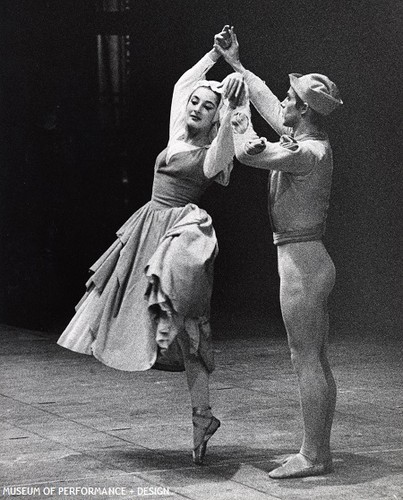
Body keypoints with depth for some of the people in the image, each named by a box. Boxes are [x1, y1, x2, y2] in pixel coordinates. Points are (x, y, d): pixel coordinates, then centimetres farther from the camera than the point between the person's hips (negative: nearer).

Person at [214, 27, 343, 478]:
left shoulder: (308, 153, -18)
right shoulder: (306, 140, 11)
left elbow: (247, 154, -21)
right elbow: (263, 99, 24)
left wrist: (243, 128, 0)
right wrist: (235, 63, 31)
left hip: (302, 263, -10)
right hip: (311, 261, 10)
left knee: (305, 360, -7)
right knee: (315, 361, 10)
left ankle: (312, 456, -4)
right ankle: (319, 451, 15)